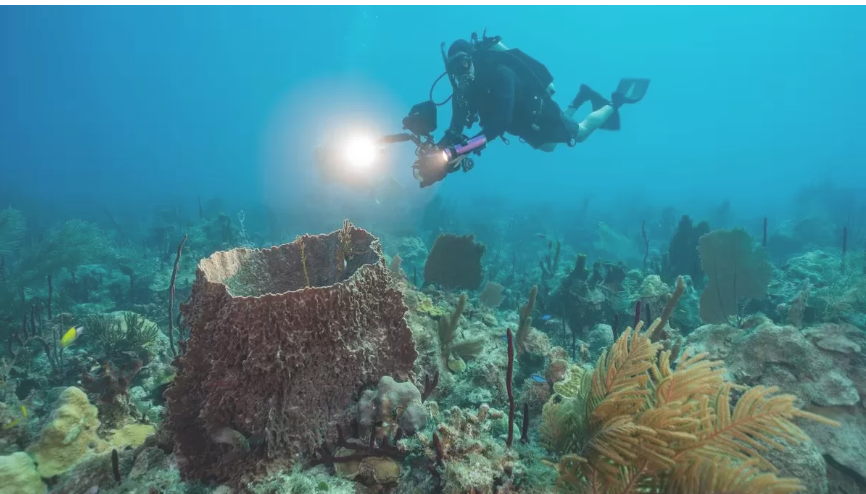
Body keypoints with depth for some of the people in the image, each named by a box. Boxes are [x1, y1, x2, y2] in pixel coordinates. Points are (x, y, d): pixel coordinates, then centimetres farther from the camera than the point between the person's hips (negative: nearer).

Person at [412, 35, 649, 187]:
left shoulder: (499, 74, -40)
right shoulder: (462, 91, -22)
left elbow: (500, 122, -51)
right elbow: (454, 132, -22)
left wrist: (466, 148, -62)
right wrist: (434, 154, -40)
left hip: (540, 112, -7)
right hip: (523, 124, 7)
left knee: (580, 133, 14)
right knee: (547, 147, 32)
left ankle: (616, 101, 39)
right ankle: (581, 98, 47)